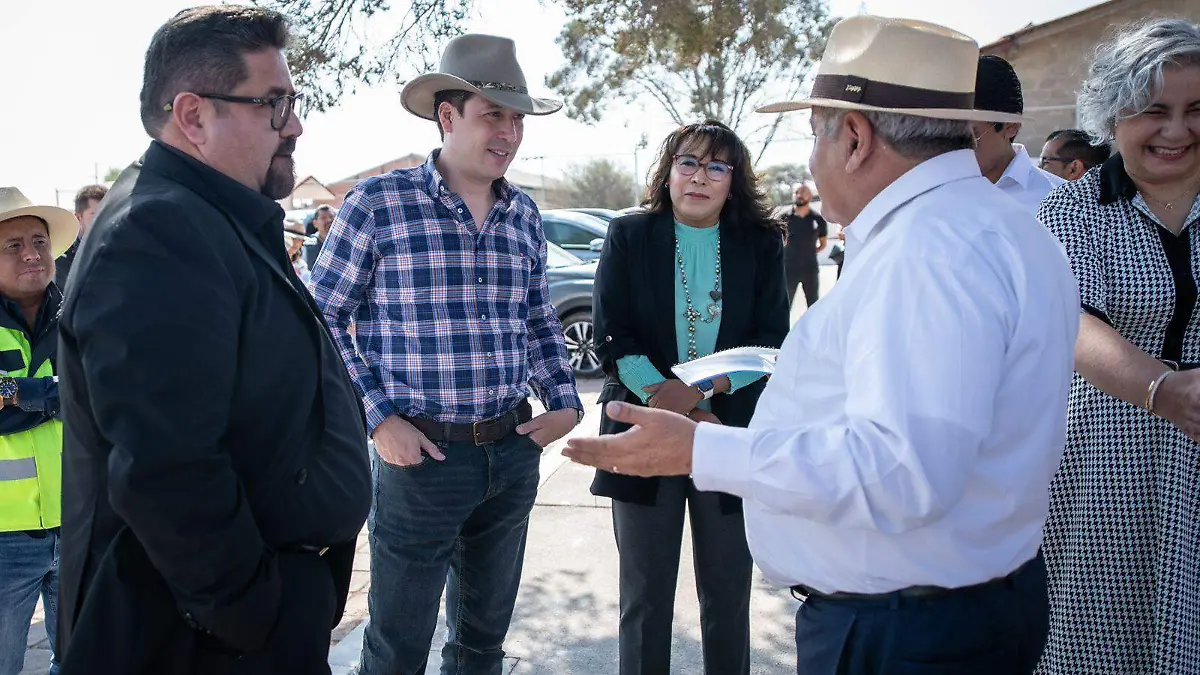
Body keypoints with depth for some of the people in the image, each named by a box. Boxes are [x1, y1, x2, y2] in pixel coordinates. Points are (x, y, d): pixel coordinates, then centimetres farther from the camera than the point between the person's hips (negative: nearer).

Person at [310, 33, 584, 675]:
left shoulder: (524, 214, 7)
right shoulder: (377, 202, -9)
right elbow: (324, 320, -5)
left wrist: (565, 403, 5)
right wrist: (379, 421, -12)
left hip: (515, 450, 5)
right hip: (421, 452, -5)